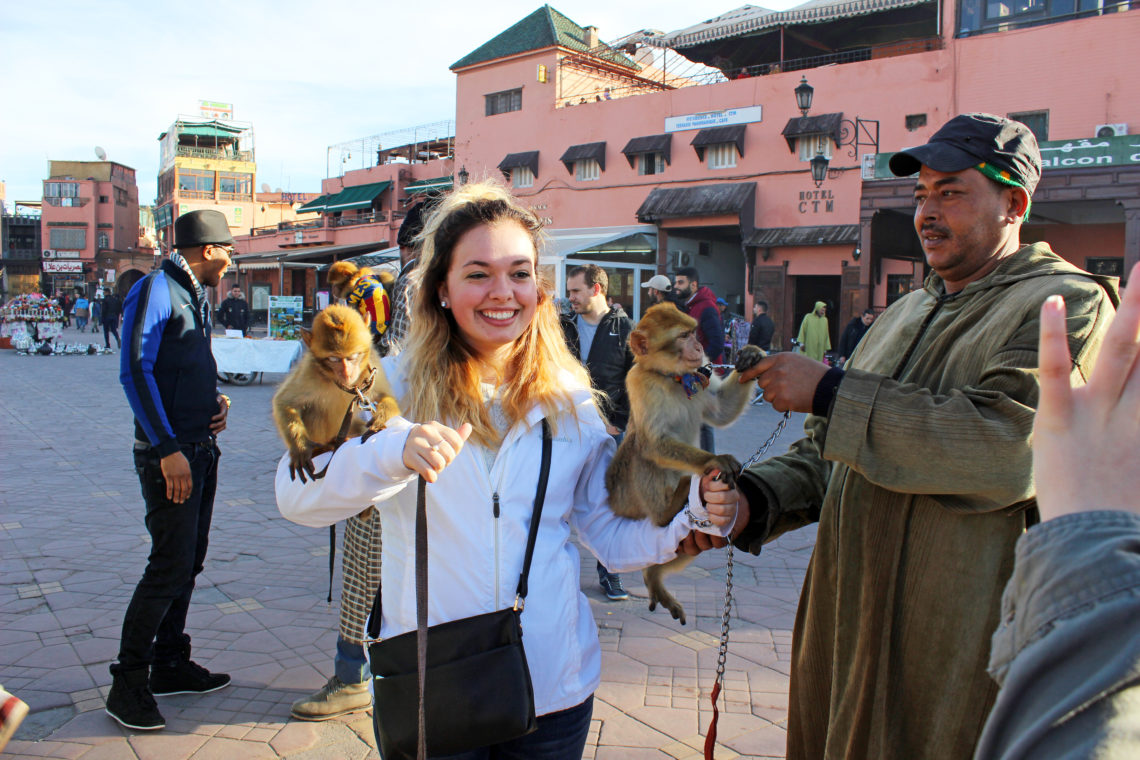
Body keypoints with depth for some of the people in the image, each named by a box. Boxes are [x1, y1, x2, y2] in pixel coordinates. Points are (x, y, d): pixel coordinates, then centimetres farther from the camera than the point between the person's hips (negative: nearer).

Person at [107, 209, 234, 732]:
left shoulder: (195, 296, 16)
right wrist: (168, 449, -21)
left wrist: (216, 400, 5)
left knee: (188, 562, 14)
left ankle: (169, 665, 26)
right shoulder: (155, 291, -11)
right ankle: (128, 684, 4)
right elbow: (135, 372, -18)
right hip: (170, 454, -9)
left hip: (200, 448, 9)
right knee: (170, 566, -8)